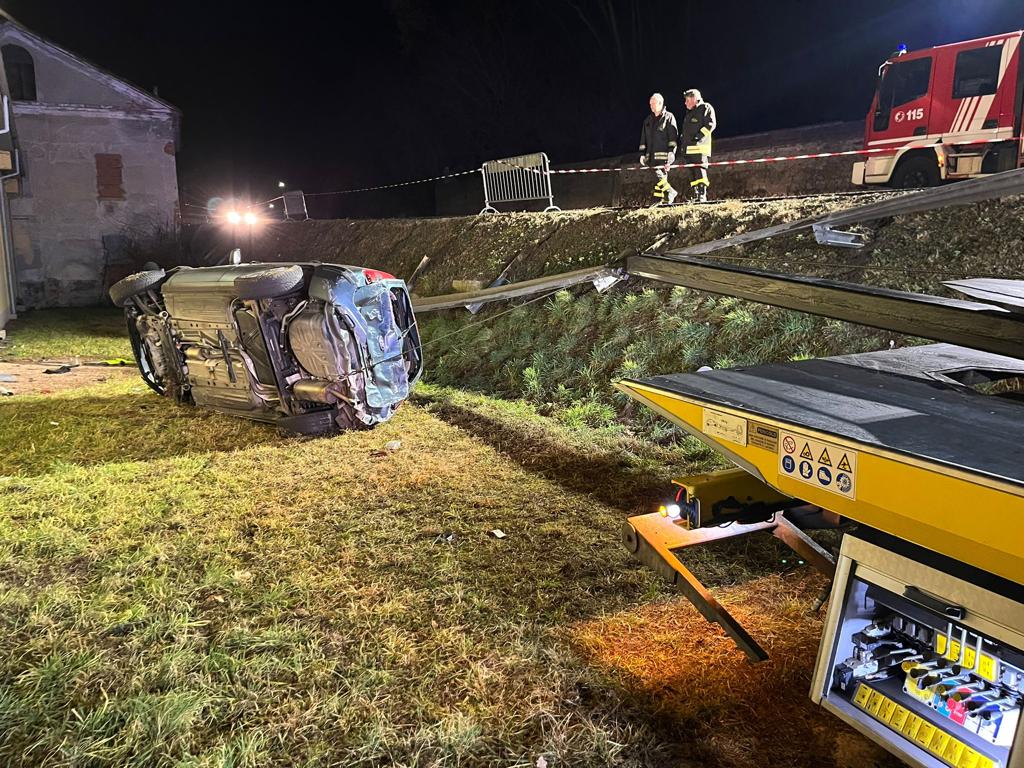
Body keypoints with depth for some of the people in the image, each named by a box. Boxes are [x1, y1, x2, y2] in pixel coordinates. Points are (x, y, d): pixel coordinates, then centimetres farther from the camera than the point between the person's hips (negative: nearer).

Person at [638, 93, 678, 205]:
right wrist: (642, 154, 12)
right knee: (660, 178, 1)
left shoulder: (668, 117, 4)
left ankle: (659, 200, -11)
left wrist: (671, 151, -14)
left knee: (661, 177, -15)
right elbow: (643, 138, 20)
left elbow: (673, 136, -4)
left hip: (663, 154, -6)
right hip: (651, 155, 6)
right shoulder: (648, 120, 20)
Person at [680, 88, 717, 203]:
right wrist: (683, 137, 16)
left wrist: (699, 136, -18)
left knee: (700, 171, -15)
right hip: (689, 148, 9)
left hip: (700, 147, -8)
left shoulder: (705, 108, 1)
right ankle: (694, 196, 7)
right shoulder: (689, 113, 27)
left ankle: (702, 196, -18)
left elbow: (711, 124, -11)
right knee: (692, 173, 6)